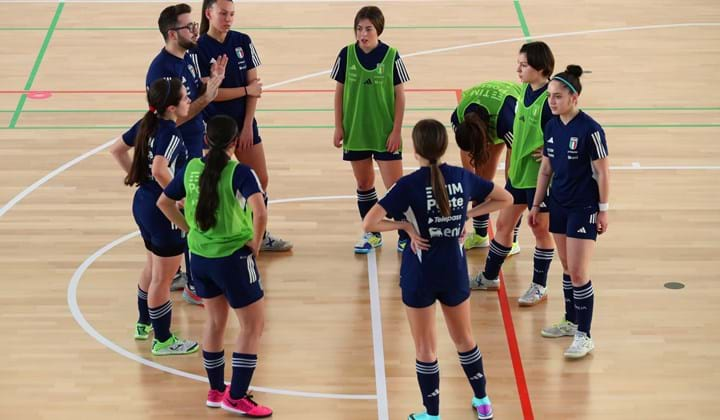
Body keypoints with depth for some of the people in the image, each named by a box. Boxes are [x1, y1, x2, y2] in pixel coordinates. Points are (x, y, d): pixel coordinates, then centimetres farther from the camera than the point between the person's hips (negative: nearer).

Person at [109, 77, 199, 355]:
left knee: (153, 266, 28)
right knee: (162, 278, 6)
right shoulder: (171, 134, -24)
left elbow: (117, 150, 11)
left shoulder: (147, 125, 1)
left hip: (143, 202, 9)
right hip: (163, 211, -9)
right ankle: (163, 340, 19)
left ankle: (144, 324, 44)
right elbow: (160, 170, -38)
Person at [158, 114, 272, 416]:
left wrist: (189, 229, 13)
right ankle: (236, 398, 8)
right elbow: (260, 212, -31)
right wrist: (256, 241, -15)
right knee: (252, 326, 8)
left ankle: (216, 390, 32)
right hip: (233, 258, -6)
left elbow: (164, 203, 10)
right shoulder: (239, 173, -18)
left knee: (215, 321, 22)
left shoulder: (192, 169, -1)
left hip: (200, 257, 6)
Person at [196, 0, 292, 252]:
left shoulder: (242, 42, 0)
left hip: (244, 123, 5)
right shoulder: (199, 48, -13)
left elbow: (254, 84, 0)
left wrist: (247, 125, -5)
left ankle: (261, 236, 26)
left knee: (261, 180, 11)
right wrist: (246, 90, -10)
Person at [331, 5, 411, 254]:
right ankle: (372, 235, 27)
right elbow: (339, 91, 4)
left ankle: (405, 237, 6)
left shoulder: (391, 56, -9)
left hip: (385, 134, -3)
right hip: (355, 133, 3)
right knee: (364, 184, 13)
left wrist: (396, 131, -6)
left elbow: (400, 95, -4)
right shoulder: (347, 55, -4)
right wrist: (338, 127, 2)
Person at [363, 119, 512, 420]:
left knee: (426, 349, 11)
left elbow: (369, 224, -22)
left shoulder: (409, 185, -17)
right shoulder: (462, 177, -6)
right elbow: (505, 199, 9)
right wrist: (467, 214, 4)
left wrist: (405, 225, -11)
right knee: (464, 339, 23)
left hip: (420, 275, -4)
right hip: (455, 271, 4)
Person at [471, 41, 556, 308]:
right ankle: (489, 277, 31)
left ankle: (539, 287, 19)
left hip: (540, 176, -8)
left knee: (540, 228, 6)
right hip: (518, 172, 8)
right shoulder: (527, 91, 4)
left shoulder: (550, 99, -20)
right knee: (504, 223, 16)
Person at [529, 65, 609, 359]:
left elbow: (603, 172, -12)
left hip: (584, 208, -6)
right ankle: (571, 321, 27)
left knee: (578, 273, -6)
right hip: (558, 205, 6)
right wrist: (536, 205, 14)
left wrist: (603, 210, -10)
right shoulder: (552, 126, 3)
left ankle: (584, 336, 1)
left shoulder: (590, 130, -17)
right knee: (567, 268, 14)